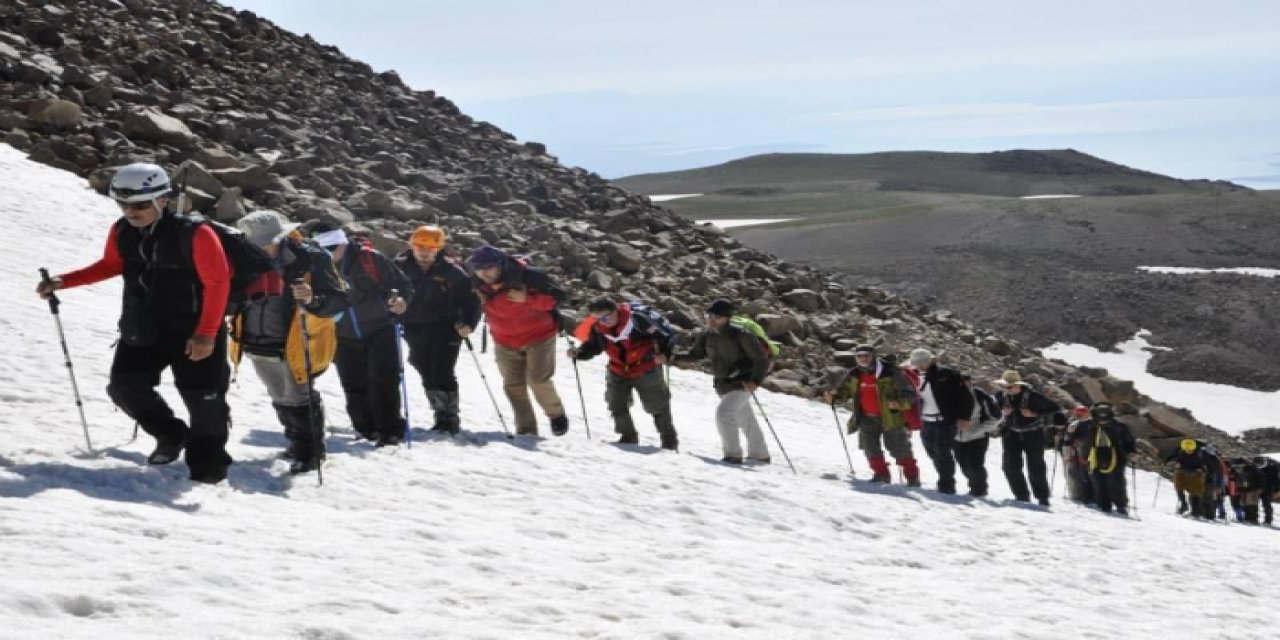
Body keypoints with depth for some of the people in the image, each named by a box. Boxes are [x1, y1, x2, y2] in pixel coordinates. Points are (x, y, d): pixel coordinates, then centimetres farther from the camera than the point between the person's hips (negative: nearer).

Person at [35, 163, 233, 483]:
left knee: (203, 399, 0)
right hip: (141, 331, 6)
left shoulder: (194, 235, -23)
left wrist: (206, 335, -19)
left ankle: (208, 465, 19)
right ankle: (171, 435, 29)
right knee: (125, 387, 6)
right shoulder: (121, 232, -4)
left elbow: (218, 283, -19)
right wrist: (62, 282, 5)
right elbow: (111, 265, 15)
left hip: (193, 335, -6)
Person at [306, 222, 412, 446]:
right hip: (345, 338, 4)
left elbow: (400, 283, -10)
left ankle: (390, 430, -5)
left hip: (379, 332, -4)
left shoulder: (369, 258, -16)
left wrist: (400, 298, -28)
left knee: (383, 381, -10)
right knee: (354, 386, 9)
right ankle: (367, 429, 22)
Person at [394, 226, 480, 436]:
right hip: (416, 330, 4)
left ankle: (451, 418, 0)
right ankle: (441, 417, 20)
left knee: (442, 375, -10)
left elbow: (470, 298, -3)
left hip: (446, 329, -4)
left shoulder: (451, 270, -9)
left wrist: (468, 324, -13)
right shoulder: (401, 267, -3)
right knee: (428, 376, 9)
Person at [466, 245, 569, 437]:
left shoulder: (527, 276, -24)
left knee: (538, 380, -11)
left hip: (539, 336, -5)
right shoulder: (478, 286, -9)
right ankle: (526, 429, 10)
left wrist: (527, 298, -33)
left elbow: (558, 297, -22)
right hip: (505, 342, 5)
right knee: (513, 386, 1)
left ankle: (557, 414, 15)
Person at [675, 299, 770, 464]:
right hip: (722, 385, 7)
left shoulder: (741, 335, -21)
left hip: (742, 383, -7)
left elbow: (762, 359, -17)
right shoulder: (707, 335, -3)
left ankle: (733, 455, -13)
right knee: (745, 419, 18)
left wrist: (755, 380, -30)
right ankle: (760, 455, 34)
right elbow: (695, 354, 10)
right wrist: (671, 357, -4)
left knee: (723, 412, -22)